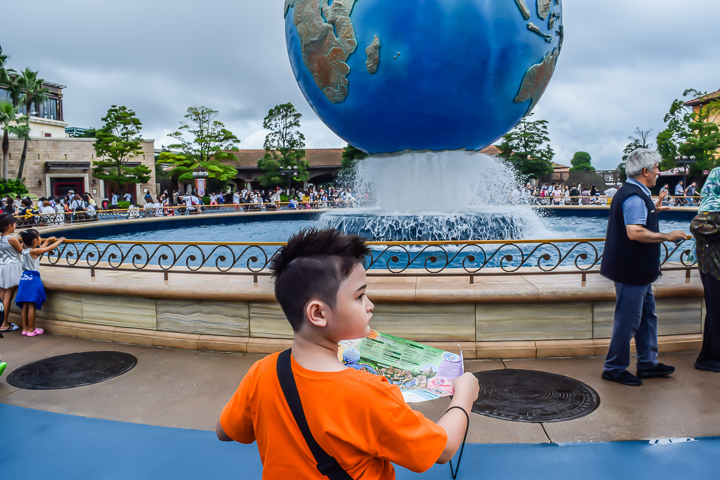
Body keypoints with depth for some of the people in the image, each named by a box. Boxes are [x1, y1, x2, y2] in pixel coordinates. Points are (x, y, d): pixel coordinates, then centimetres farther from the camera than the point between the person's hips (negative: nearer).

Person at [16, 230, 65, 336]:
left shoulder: (25, 250, 8)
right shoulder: (33, 251, -14)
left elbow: (40, 249, 24)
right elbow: (50, 248, -12)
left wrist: (47, 240, 33)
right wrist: (60, 240, 2)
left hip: (24, 278, 8)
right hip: (33, 279, -8)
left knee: (25, 306, 12)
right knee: (31, 306, -2)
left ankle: (25, 328, 20)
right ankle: (31, 330, 3)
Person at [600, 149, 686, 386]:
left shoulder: (631, 193, 13)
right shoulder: (635, 197, -21)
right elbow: (635, 232, -31)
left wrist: (652, 210, 25)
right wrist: (666, 236, -22)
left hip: (637, 269, 11)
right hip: (632, 270, -11)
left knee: (647, 314, 19)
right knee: (627, 320, -1)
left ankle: (648, 363, 30)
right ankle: (614, 368, 11)